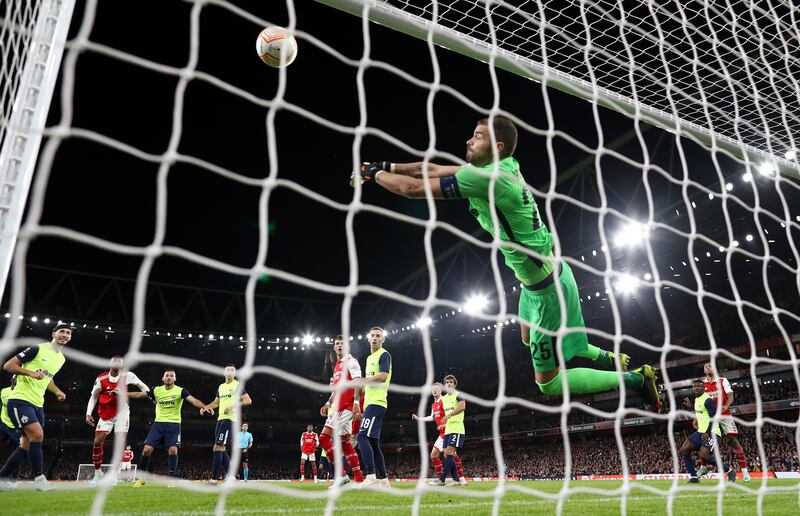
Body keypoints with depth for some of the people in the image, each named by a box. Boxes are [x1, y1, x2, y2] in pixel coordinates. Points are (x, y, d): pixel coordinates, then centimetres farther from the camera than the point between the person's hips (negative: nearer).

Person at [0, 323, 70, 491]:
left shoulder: (61, 359, 14)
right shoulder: (37, 349, -10)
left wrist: (57, 391, 15)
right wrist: (31, 373, -24)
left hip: (37, 404, 9)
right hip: (20, 400, -8)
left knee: (28, 445, 6)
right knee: (37, 435, -20)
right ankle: (39, 479, -13)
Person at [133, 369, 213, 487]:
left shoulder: (180, 391, -8)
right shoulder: (156, 390, 3)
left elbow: (194, 400, -22)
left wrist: (204, 406, -40)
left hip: (174, 424, -2)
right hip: (158, 423, 3)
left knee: (173, 450, -15)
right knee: (147, 449, -6)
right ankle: (141, 478, 14)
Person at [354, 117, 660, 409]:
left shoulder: (486, 178, -27)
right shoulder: (501, 165, 0)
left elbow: (413, 189, -21)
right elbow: (434, 169, 8)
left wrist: (373, 173, -4)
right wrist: (385, 166, 7)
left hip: (547, 288, -10)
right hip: (544, 273, 10)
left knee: (548, 384, 4)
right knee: (529, 338, 35)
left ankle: (636, 379, 13)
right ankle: (608, 359, 40)